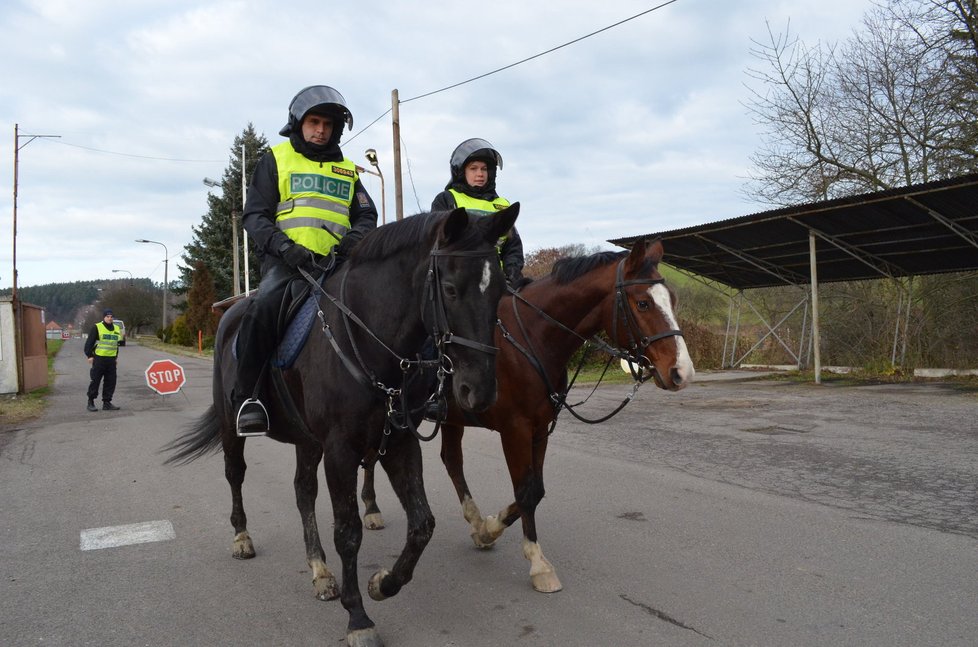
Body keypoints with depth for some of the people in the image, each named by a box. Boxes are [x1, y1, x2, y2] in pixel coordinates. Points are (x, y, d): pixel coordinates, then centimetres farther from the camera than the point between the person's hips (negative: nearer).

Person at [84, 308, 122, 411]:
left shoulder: (116, 329, 14)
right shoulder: (97, 327, -4)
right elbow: (89, 342, -4)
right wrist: (89, 355, -8)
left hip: (111, 360, 5)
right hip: (99, 359, -5)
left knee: (111, 382, 5)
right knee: (95, 380, -1)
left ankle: (107, 402, 13)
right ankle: (90, 402, 9)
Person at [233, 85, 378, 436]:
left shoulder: (347, 170, 23)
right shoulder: (276, 159, 12)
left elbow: (367, 215, 18)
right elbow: (255, 215, 5)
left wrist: (357, 236, -8)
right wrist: (284, 247, -15)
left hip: (337, 262, 4)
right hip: (287, 261, -4)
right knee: (264, 306, -33)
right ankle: (246, 397, -21)